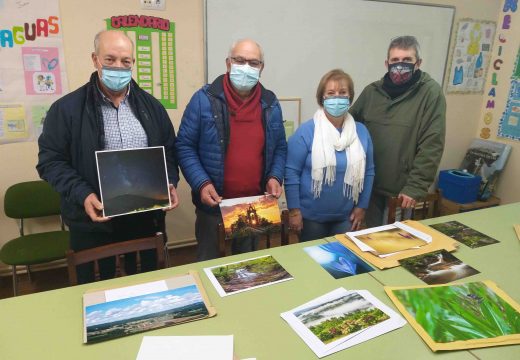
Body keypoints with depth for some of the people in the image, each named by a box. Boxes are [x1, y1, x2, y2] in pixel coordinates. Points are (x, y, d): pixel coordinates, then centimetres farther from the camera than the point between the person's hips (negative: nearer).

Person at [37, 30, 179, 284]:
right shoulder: (67, 108, -5)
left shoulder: (150, 105, 6)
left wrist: (170, 183, -5)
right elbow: (51, 160, -5)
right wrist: (82, 195, -19)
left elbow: (169, 149, 11)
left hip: (146, 217, 3)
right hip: (93, 222, -2)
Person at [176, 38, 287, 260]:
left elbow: (280, 148, 11)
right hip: (213, 203, -3)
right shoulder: (204, 100, -11)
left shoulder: (270, 104, 3)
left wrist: (275, 177, -6)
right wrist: (201, 184, -19)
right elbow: (184, 146, -8)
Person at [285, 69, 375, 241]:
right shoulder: (306, 131, -13)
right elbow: (291, 172, -12)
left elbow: (368, 171, 6)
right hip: (311, 216, -3)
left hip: (347, 216, 4)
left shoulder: (361, 131, 0)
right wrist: (294, 210, -12)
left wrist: (362, 206, 4)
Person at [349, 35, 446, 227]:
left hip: (402, 188, -3)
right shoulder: (371, 91, 3)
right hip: (369, 184, 4)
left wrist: (415, 187, -16)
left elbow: (431, 146, -13)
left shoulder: (431, 92, -9)